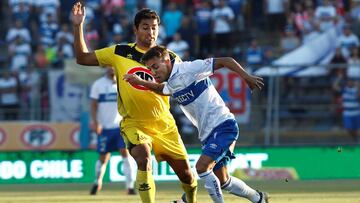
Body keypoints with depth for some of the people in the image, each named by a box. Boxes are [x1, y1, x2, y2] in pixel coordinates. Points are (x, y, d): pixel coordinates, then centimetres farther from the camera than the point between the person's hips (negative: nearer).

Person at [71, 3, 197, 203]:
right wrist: (78, 26, -5)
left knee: (186, 173, 5)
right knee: (144, 159, -31)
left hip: (164, 124, 1)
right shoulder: (120, 53, 0)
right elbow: (83, 58, 5)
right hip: (134, 123, -1)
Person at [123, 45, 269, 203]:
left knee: (202, 166, -23)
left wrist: (246, 77, -22)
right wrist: (139, 82, 20)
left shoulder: (189, 69, -14)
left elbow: (225, 61, -14)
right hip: (208, 133, 9)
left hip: (223, 125, -9)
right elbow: (160, 89, 35)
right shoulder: (171, 84, 11)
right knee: (223, 182, 12)